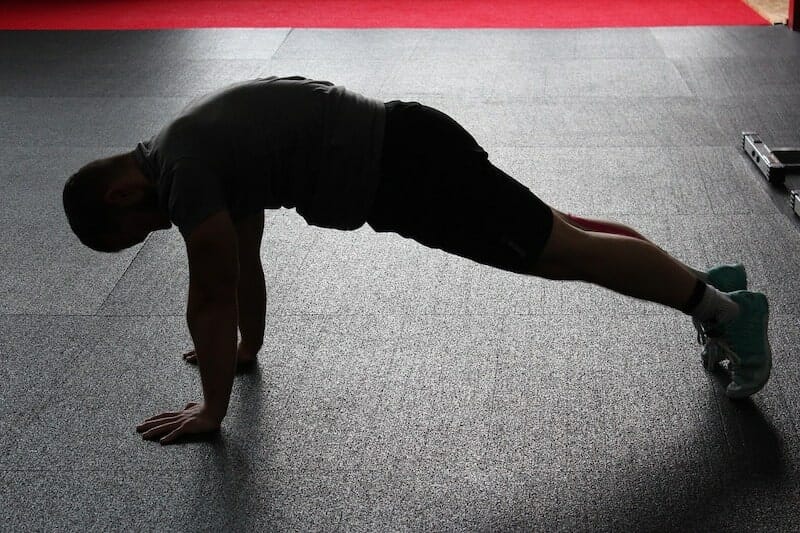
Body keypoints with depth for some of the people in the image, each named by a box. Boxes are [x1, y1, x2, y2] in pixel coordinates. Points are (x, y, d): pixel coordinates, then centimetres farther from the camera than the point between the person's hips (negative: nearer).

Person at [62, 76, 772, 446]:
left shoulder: (181, 168, -13)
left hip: (405, 172, -9)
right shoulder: (202, 148, 16)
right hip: (403, 152, 9)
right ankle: (711, 285, 27)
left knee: (565, 252, -3)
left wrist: (211, 408, -3)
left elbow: (212, 296, -12)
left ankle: (725, 309, 6)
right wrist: (247, 347, 36)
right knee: (558, 231, 17)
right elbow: (246, 260, 27)